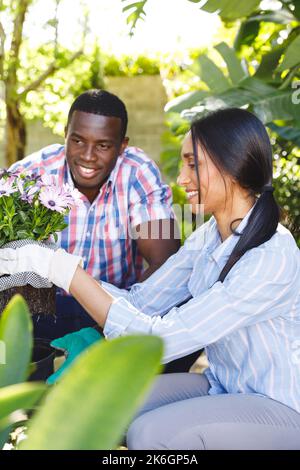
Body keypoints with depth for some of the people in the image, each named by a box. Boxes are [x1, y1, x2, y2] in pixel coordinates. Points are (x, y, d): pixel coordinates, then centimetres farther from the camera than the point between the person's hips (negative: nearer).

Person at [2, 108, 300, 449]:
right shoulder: (208, 236, -2)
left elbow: (162, 340, -30)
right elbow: (141, 301, -5)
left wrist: (66, 271, -28)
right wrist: (44, 268, -12)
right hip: (223, 387, 6)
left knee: (150, 433, -25)